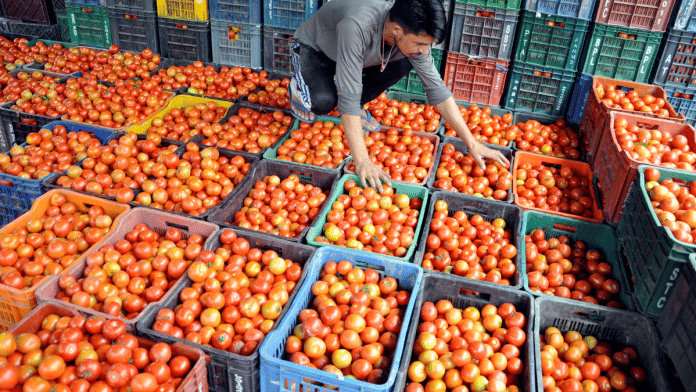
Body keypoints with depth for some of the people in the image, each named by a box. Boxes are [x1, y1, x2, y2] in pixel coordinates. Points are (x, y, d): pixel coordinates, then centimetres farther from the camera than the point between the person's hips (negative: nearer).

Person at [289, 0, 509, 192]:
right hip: (313, 48, -5)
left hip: (356, 53, 5)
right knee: (323, 101, -35)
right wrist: (361, 162, -49)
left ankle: (356, 107, 2)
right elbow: (348, 97, -45)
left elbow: (436, 88, -17)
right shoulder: (357, 26, -44)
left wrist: (472, 144, -20)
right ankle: (301, 85, 2)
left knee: (404, 64, -22)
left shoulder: (413, 31, -24)